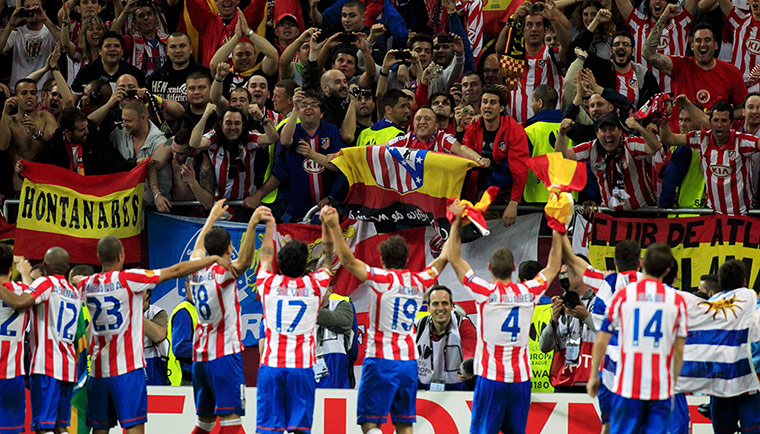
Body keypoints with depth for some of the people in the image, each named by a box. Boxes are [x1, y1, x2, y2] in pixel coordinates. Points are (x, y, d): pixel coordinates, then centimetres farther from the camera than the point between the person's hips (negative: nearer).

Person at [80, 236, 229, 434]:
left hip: (98, 369, 5)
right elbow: (176, 271, -7)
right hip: (127, 366, -5)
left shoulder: (88, 285, 5)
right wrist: (213, 259, -1)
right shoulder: (128, 279, -10)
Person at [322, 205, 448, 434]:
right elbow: (444, 258, 23)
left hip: (381, 361, -5)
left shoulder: (383, 279, -9)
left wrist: (334, 227, -19)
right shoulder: (419, 281, 6)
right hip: (409, 362, 5)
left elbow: (348, 261, -18)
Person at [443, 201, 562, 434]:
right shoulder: (528, 292, 1)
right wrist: (557, 233, 27)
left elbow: (454, 258, -2)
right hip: (521, 377, 3)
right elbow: (552, 268, 20)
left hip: (491, 377, -3)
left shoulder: (485, 292, -7)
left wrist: (457, 222, 3)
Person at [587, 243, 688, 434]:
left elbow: (601, 341, 2)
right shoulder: (677, 300, 1)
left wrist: (593, 376, 14)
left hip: (627, 387, -1)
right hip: (661, 389, 1)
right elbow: (679, 350, 5)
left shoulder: (623, 295, -1)